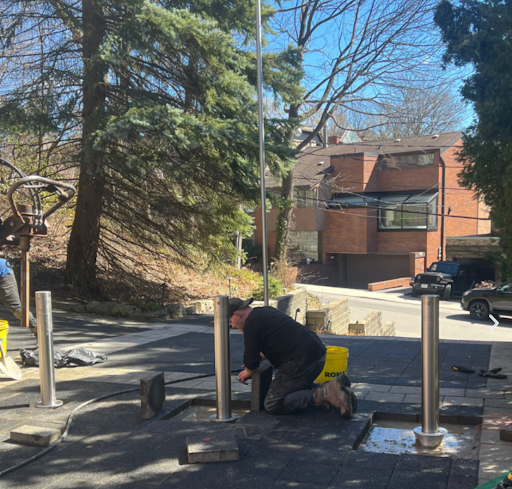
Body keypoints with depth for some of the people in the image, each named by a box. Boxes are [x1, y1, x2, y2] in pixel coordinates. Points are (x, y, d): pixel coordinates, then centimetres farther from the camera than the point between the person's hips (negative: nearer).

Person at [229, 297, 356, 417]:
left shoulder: (251, 323, -7)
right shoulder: (265, 312, 22)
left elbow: (251, 359, -5)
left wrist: (248, 372, 16)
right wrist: (259, 359, 34)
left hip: (302, 360, -10)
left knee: (272, 405, -4)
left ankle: (324, 394, -15)